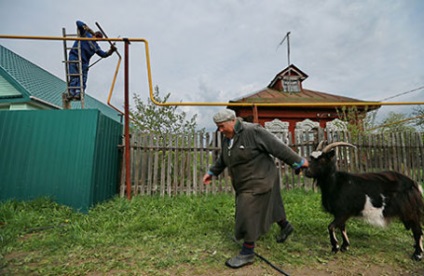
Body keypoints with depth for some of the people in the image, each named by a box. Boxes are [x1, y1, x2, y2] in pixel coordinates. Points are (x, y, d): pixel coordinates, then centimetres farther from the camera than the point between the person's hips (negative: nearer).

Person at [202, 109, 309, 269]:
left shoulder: (253, 131, -23)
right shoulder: (226, 139, 4)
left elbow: (278, 147, -19)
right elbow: (222, 159, 20)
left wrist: (298, 161, -14)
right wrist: (212, 172, 23)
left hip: (259, 182, -8)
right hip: (244, 184, 8)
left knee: (249, 215, -3)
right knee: (267, 206, 24)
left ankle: (247, 253, 16)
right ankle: (285, 226, 51)